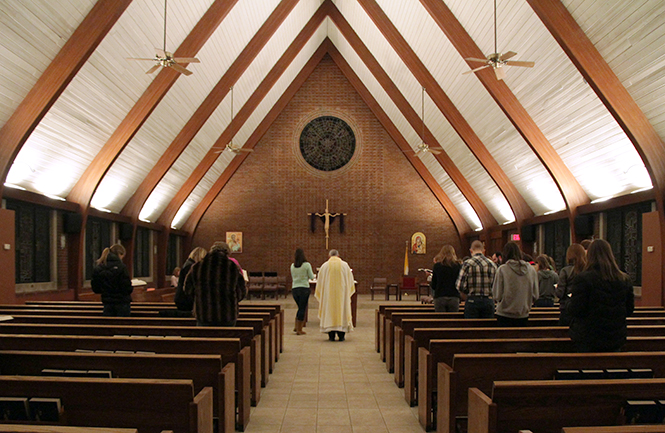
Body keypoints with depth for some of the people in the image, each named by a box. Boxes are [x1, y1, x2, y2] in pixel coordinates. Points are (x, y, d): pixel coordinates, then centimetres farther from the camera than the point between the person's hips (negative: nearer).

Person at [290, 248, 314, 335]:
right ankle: (299, 330, 6)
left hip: (294, 288, 5)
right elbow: (312, 277, -3)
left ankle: (296, 327, 21)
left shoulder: (292, 265, 3)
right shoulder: (307, 265, -9)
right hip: (304, 288, -5)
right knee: (302, 308, 3)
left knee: (300, 308, 20)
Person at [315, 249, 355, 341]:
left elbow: (320, 282, 5)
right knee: (342, 311, 7)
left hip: (328, 293, 0)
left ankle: (331, 336, 4)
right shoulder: (345, 265, 2)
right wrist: (348, 292, 24)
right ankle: (341, 335, 7)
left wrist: (320, 294, 18)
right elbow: (350, 280, 9)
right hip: (341, 292, 0)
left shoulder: (324, 266, 0)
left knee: (329, 313, 5)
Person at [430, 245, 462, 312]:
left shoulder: (437, 266, -1)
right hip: (454, 297, 0)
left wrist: (430, 282, 23)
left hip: (439, 297, 0)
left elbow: (433, 286, 2)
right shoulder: (458, 265, -1)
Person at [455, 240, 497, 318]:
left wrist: (468, 293, 7)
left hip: (472, 301, -3)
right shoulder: (492, 264, 5)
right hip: (489, 301, 3)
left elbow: (460, 286, -11)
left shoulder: (467, 263, -6)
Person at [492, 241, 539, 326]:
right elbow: (535, 296, 5)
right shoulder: (531, 269, 0)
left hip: (505, 315, -3)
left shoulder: (502, 269, -11)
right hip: (524, 315, 4)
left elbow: (497, 296, -11)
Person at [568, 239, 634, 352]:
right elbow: (629, 310, 9)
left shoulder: (583, 279, -16)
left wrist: (570, 302, 4)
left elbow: (575, 311, -16)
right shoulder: (625, 280, 0)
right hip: (616, 339, 5)